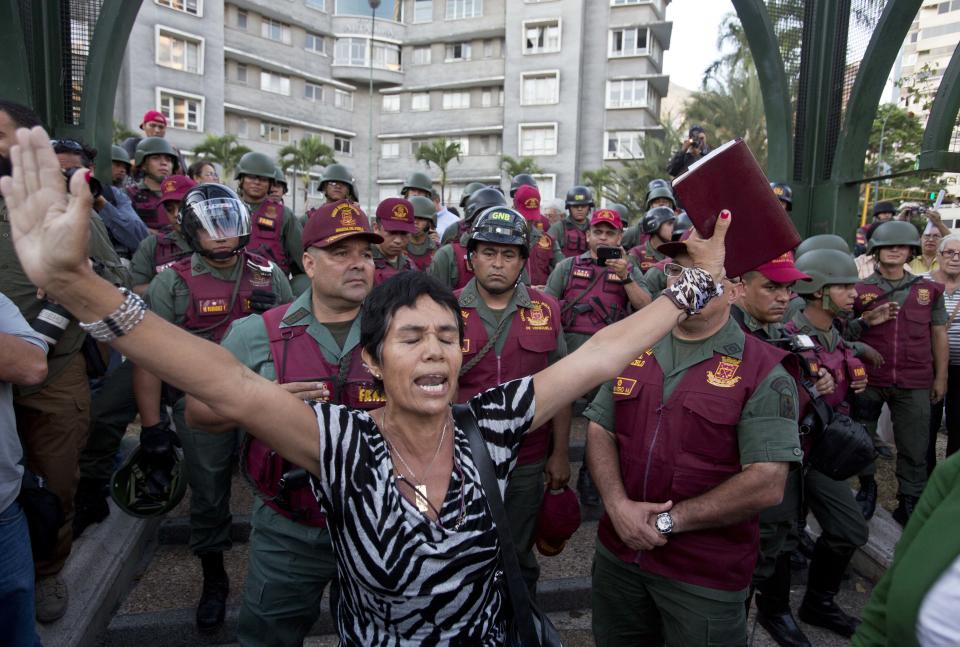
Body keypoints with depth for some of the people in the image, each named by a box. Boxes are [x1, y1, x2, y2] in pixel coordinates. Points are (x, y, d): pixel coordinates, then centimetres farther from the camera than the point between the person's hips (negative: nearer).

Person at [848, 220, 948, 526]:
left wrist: (940, 377, 9)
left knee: (914, 448, 5)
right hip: (868, 380, -1)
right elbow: (844, 334, 8)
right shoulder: (860, 291, 0)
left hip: (914, 385, 1)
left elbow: (938, 335, 11)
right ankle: (867, 488, 31)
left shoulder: (929, 290, 7)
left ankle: (910, 504, 19)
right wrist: (867, 320, -10)